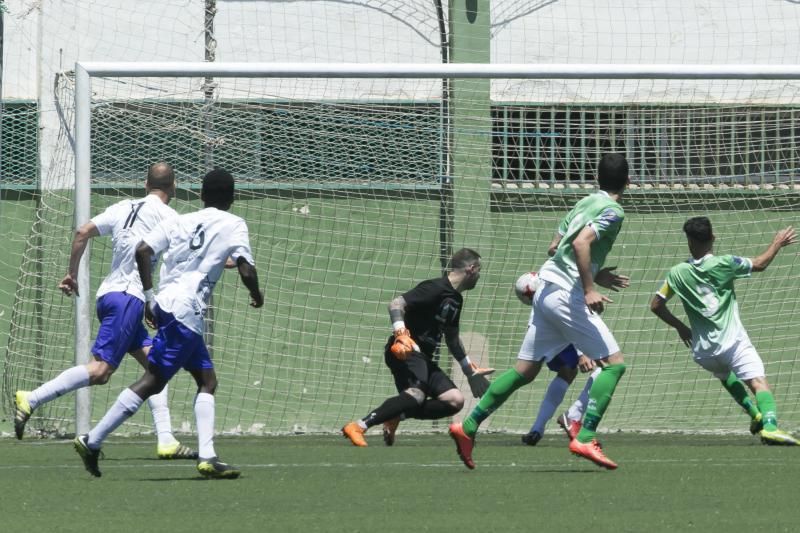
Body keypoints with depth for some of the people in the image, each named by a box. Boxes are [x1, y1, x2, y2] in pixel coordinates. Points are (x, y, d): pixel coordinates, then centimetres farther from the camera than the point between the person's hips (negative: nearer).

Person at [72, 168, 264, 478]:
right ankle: (92, 441, -12)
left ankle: (207, 456, 3)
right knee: (153, 380, -8)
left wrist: (149, 296, 11)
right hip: (186, 311, -7)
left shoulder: (180, 222, 16)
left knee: (207, 379, 13)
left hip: (165, 304, 7)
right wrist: (256, 295, 13)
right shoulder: (234, 225, 3)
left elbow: (143, 251, 5)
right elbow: (245, 269, -7)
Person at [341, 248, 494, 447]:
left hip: (423, 357, 9)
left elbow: (452, 339, 32)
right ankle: (358, 427, -35)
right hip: (405, 350, -9)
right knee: (417, 394, -34)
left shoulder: (455, 300, 19)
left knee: (455, 400, -5)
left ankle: (395, 416, -2)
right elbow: (396, 304, -20)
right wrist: (401, 332, -35)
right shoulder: (435, 288, -10)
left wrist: (469, 369, 37)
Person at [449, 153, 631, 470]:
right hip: (567, 295, -8)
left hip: (546, 289, 8)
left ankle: (469, 427, 9)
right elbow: (581, 243, -23)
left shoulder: (584, 203, 18)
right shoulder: (613, 211, -7)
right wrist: (589, 289, -25)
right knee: (614, 363, -5)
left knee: (525, 371, 12)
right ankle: (585, 438, -16)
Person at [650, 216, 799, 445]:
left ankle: (754, 413, 22)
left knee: (725, 374, 34)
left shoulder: (677, 274, 2)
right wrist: (777, 243, 25)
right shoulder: (723, 264, -6)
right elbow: (760, 264, 9)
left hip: (703, 351, 4)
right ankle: (769, 425, -37)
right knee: (758, 382, -13)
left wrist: (680, 327, 24)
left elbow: (656, 305, 11)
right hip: (732, 341, -4)